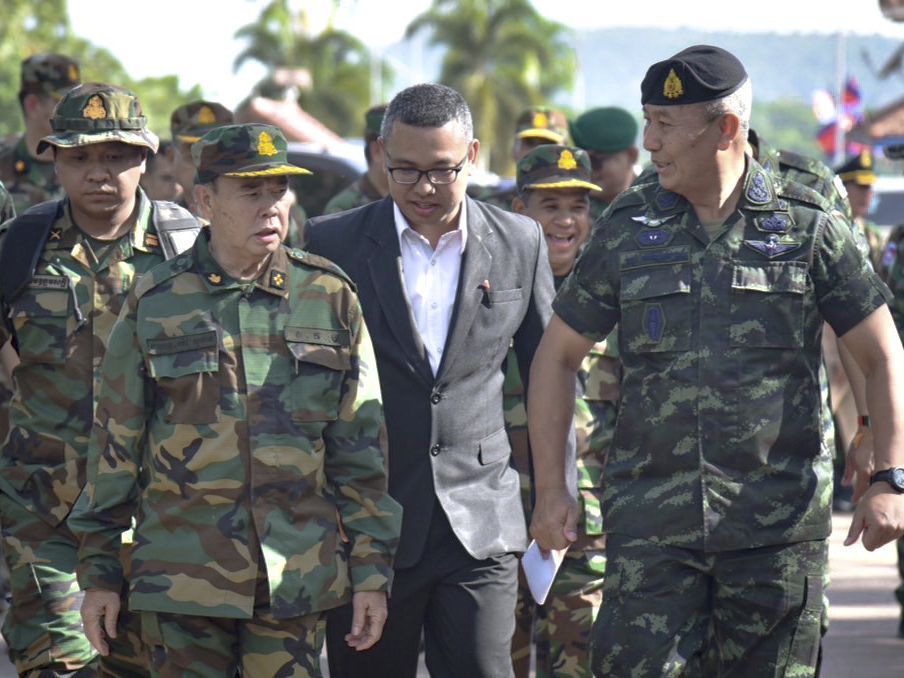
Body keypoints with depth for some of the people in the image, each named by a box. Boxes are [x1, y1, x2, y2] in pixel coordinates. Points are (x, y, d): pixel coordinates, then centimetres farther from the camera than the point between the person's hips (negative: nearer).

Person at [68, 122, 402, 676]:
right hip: (183, 577, 0)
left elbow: (360, 446, 8)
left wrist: (372, 569, 4)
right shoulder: (155, 304, 4)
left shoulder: (331, 298, 6)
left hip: (296, 581, 1)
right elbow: (115, 443, 8)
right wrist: (99, 570, 6)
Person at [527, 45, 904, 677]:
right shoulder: (627, 229, 7)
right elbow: (558, 355, 14)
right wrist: (550, 486, 6)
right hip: (650, 523, 1)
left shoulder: (808, 226, 1)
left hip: (778, 525, -1)